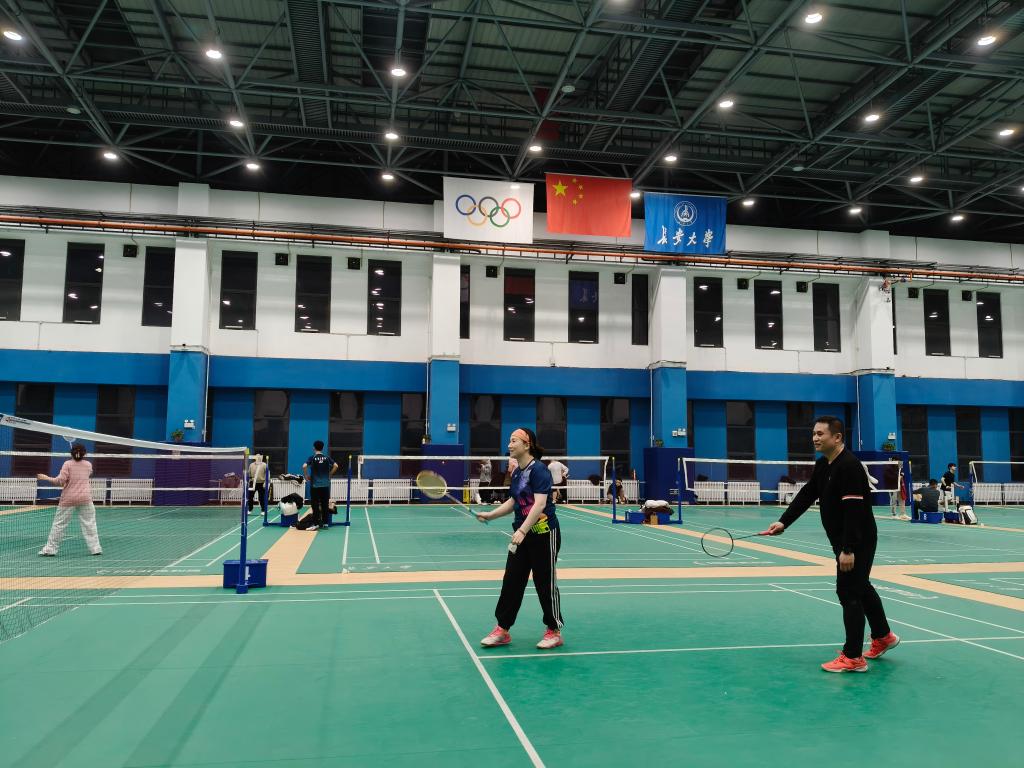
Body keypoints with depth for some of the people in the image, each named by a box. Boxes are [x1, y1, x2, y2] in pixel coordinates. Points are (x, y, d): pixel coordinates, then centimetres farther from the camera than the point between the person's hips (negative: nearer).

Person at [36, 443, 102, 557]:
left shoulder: (68, 464, -6)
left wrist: (46, 478, 1)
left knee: (59, 524, 7)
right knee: (89, 524, 5)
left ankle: (50, 549, 12)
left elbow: (60, 481, -12)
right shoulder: (88, 464, 3)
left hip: (68, 499, -2)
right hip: (85, 498, 2)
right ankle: (95, 548, 5)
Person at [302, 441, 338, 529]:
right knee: (325, 504, 7)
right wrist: (329, 474, 6)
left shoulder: (312, 458, -3)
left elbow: (304, 466, -17)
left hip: (315, 485, -2)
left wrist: (306, 476, -3)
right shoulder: (327, 458, 3)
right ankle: (325, 523, 8)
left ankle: (315, 523, 0)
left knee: (315, 505, 3)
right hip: (325, 485, 2)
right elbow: (336, 466, -5)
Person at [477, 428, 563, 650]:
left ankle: (554, 631, 18)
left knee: (545, 583, 3)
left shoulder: (539, 470, -17)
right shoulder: (516, 472, 8)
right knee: (511, 581, 7)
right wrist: (490, 515, 9)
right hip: (522, 534, 8)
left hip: (544, 534, -8)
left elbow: (539, 504, -27)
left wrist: (522, 531, -34)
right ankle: (502, 630, 15)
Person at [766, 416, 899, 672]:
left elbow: (854, 510, -28)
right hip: (844, 541, 10)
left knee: (848, 593, -6)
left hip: (858, 542, -10)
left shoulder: (850, 466, -24)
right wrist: (783, 522, -4)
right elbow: (805, 496, 6)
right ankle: (883, 637, 43)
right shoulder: (822, 466, 7)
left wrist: (848, 549, -29)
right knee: (860, 588, 23)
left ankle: (853, 658, 4)